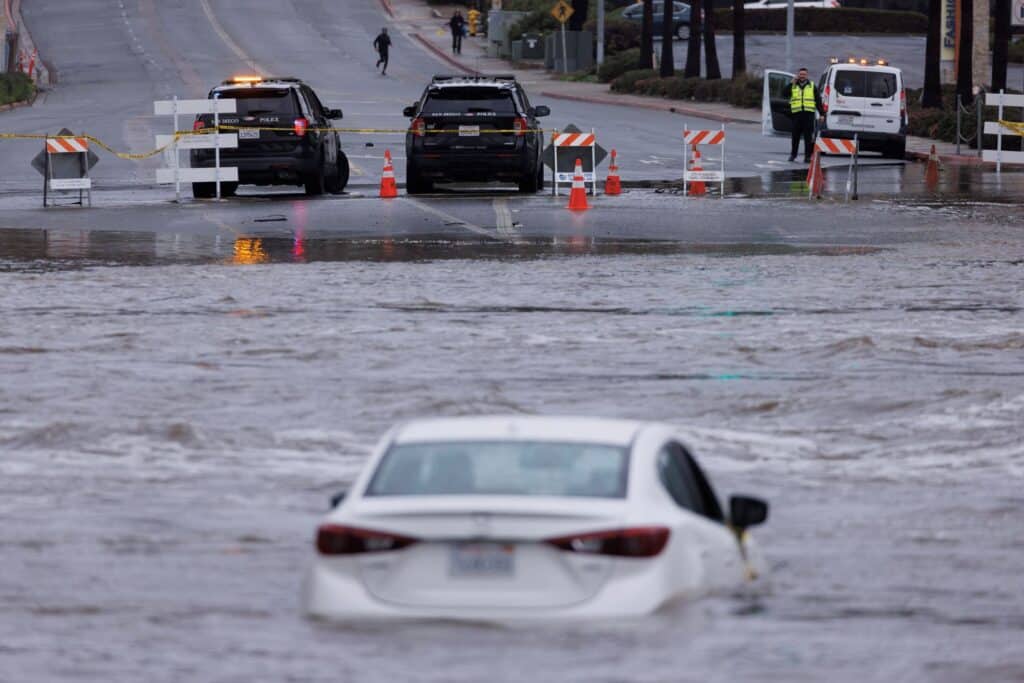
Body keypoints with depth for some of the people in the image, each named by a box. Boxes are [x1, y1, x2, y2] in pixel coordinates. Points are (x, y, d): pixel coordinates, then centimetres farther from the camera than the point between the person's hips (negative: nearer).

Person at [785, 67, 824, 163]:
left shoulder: (812, 86, 10)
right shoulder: (793, 86, 12)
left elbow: (818, 100, 10)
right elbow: (785, 93, -4)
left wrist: (821, 113, 4)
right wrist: (792, 83, -8)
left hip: (809, 114, -1)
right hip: (796, 114, 1)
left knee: (808, 136, -4)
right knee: (795, 136, 6)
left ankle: (807, 156, -2)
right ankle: (793, 154, 16)